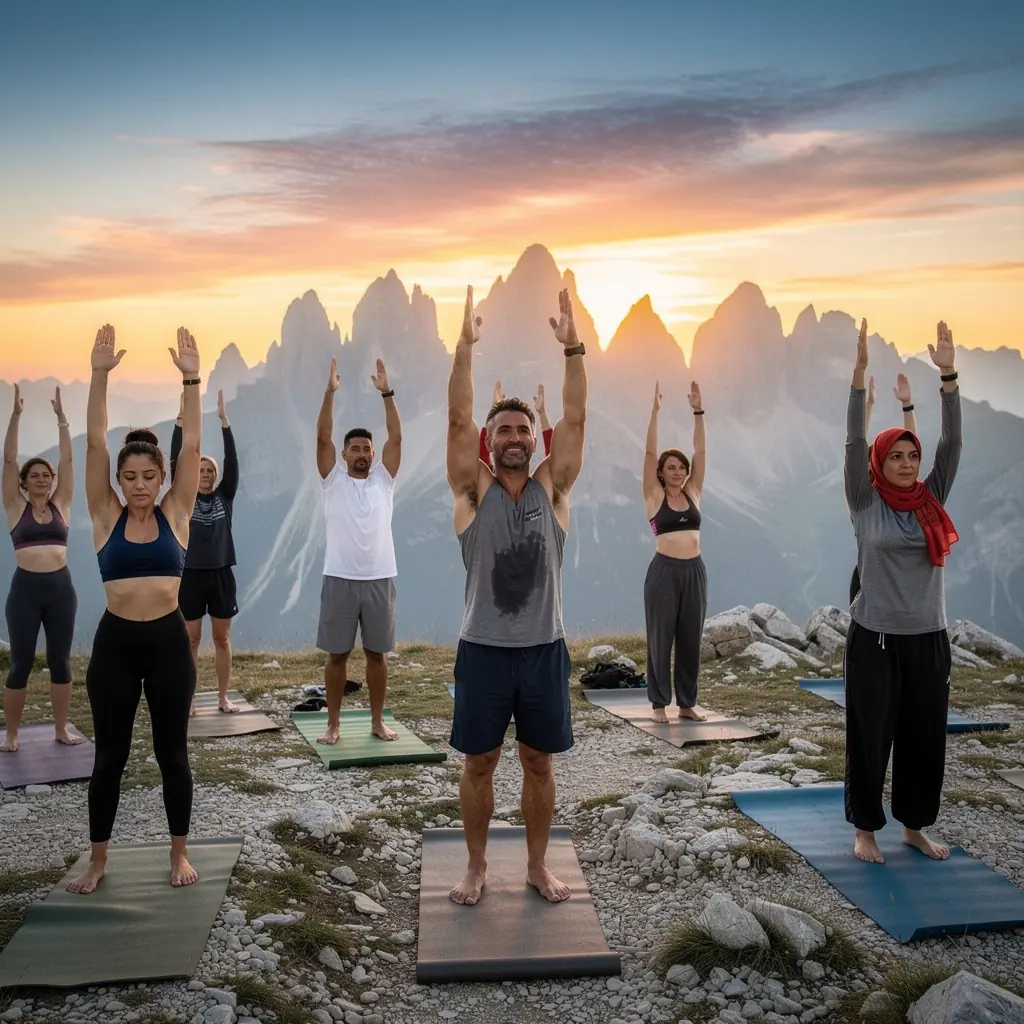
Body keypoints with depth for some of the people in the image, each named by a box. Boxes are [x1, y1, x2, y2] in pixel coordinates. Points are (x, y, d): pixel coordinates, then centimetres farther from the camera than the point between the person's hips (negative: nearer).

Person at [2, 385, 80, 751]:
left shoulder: (61, 505, 8)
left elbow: (67, 459, 5)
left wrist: (61, 417, 2)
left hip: (61, 587, 2)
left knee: (60, 661, 7)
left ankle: (61, 728, 17)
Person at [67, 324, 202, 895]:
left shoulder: (176, 514, 1)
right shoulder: (106, 516, 1)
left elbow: (192, 446, -7)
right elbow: (95, 443, -7)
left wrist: (191, 380, -14)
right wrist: (100, 376, -14)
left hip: (169, 642, 0)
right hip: (115, 643, 0)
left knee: (172, 751, 8)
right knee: (110, 756, 9)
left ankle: (180, 854, 23)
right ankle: (98, 861, 23)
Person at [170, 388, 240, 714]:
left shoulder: (225, 496, 5)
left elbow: (232, 461, -5)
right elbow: (176, 461, -8)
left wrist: (224, 421, -13)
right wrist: (180, 421, -17)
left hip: (221, 575, 1)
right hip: (191, 575, -1)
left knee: (222, 638, 8)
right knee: (191, 640, 6)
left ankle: (223, 697, 16)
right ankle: (189, 699, 13)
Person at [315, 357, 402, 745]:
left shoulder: (383, 479, 7)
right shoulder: (333, 480, 3)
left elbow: (396, 436, -1)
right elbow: (323, 436, -6)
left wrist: (387, 392, -8)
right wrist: (330, 391, -14)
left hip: (380, 579, 2)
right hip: (340, 579, -1)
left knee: (377, 653, 9)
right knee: (337, 654, 6)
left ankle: (378, 721, 19)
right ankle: (333, 724, 16)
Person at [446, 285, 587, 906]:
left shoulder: (553, 488, 2)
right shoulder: (474, 489, -2)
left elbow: (575, 420, -7)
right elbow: (458, 420, -12)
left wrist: (573, 348, -15)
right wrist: (466, 347, -21)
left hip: (544, 648, 1)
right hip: (484, 649, -1)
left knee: (540, 762, 12)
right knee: (480, 762, 10)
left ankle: (538, 866, 28)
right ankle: (477, 867, 27)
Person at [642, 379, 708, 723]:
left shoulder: (692, 493, 10)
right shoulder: (655, 496, 0)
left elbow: (700, 452, 6)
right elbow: (650, 453, -7)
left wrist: (698, 411, 1)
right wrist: (655, 411, -12)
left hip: (695, 570, 4)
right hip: (664, 570, -4)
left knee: (691, 638, 9)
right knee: (661, 637, 2)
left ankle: (687, 703, 18)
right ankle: (660, 703, 11)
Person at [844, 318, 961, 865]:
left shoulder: (931, 500, 4)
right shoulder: (866, 503, -5)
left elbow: (952, 440, -4)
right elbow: (854, 440, -14)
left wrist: (948, 374, -12)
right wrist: (860, 371, -22)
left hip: (928, 638, 4)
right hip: (875, 637, -4)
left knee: (926, 735, 11)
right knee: (870, 735, 4)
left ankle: (915, 826, 27)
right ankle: (865, 829, 18)